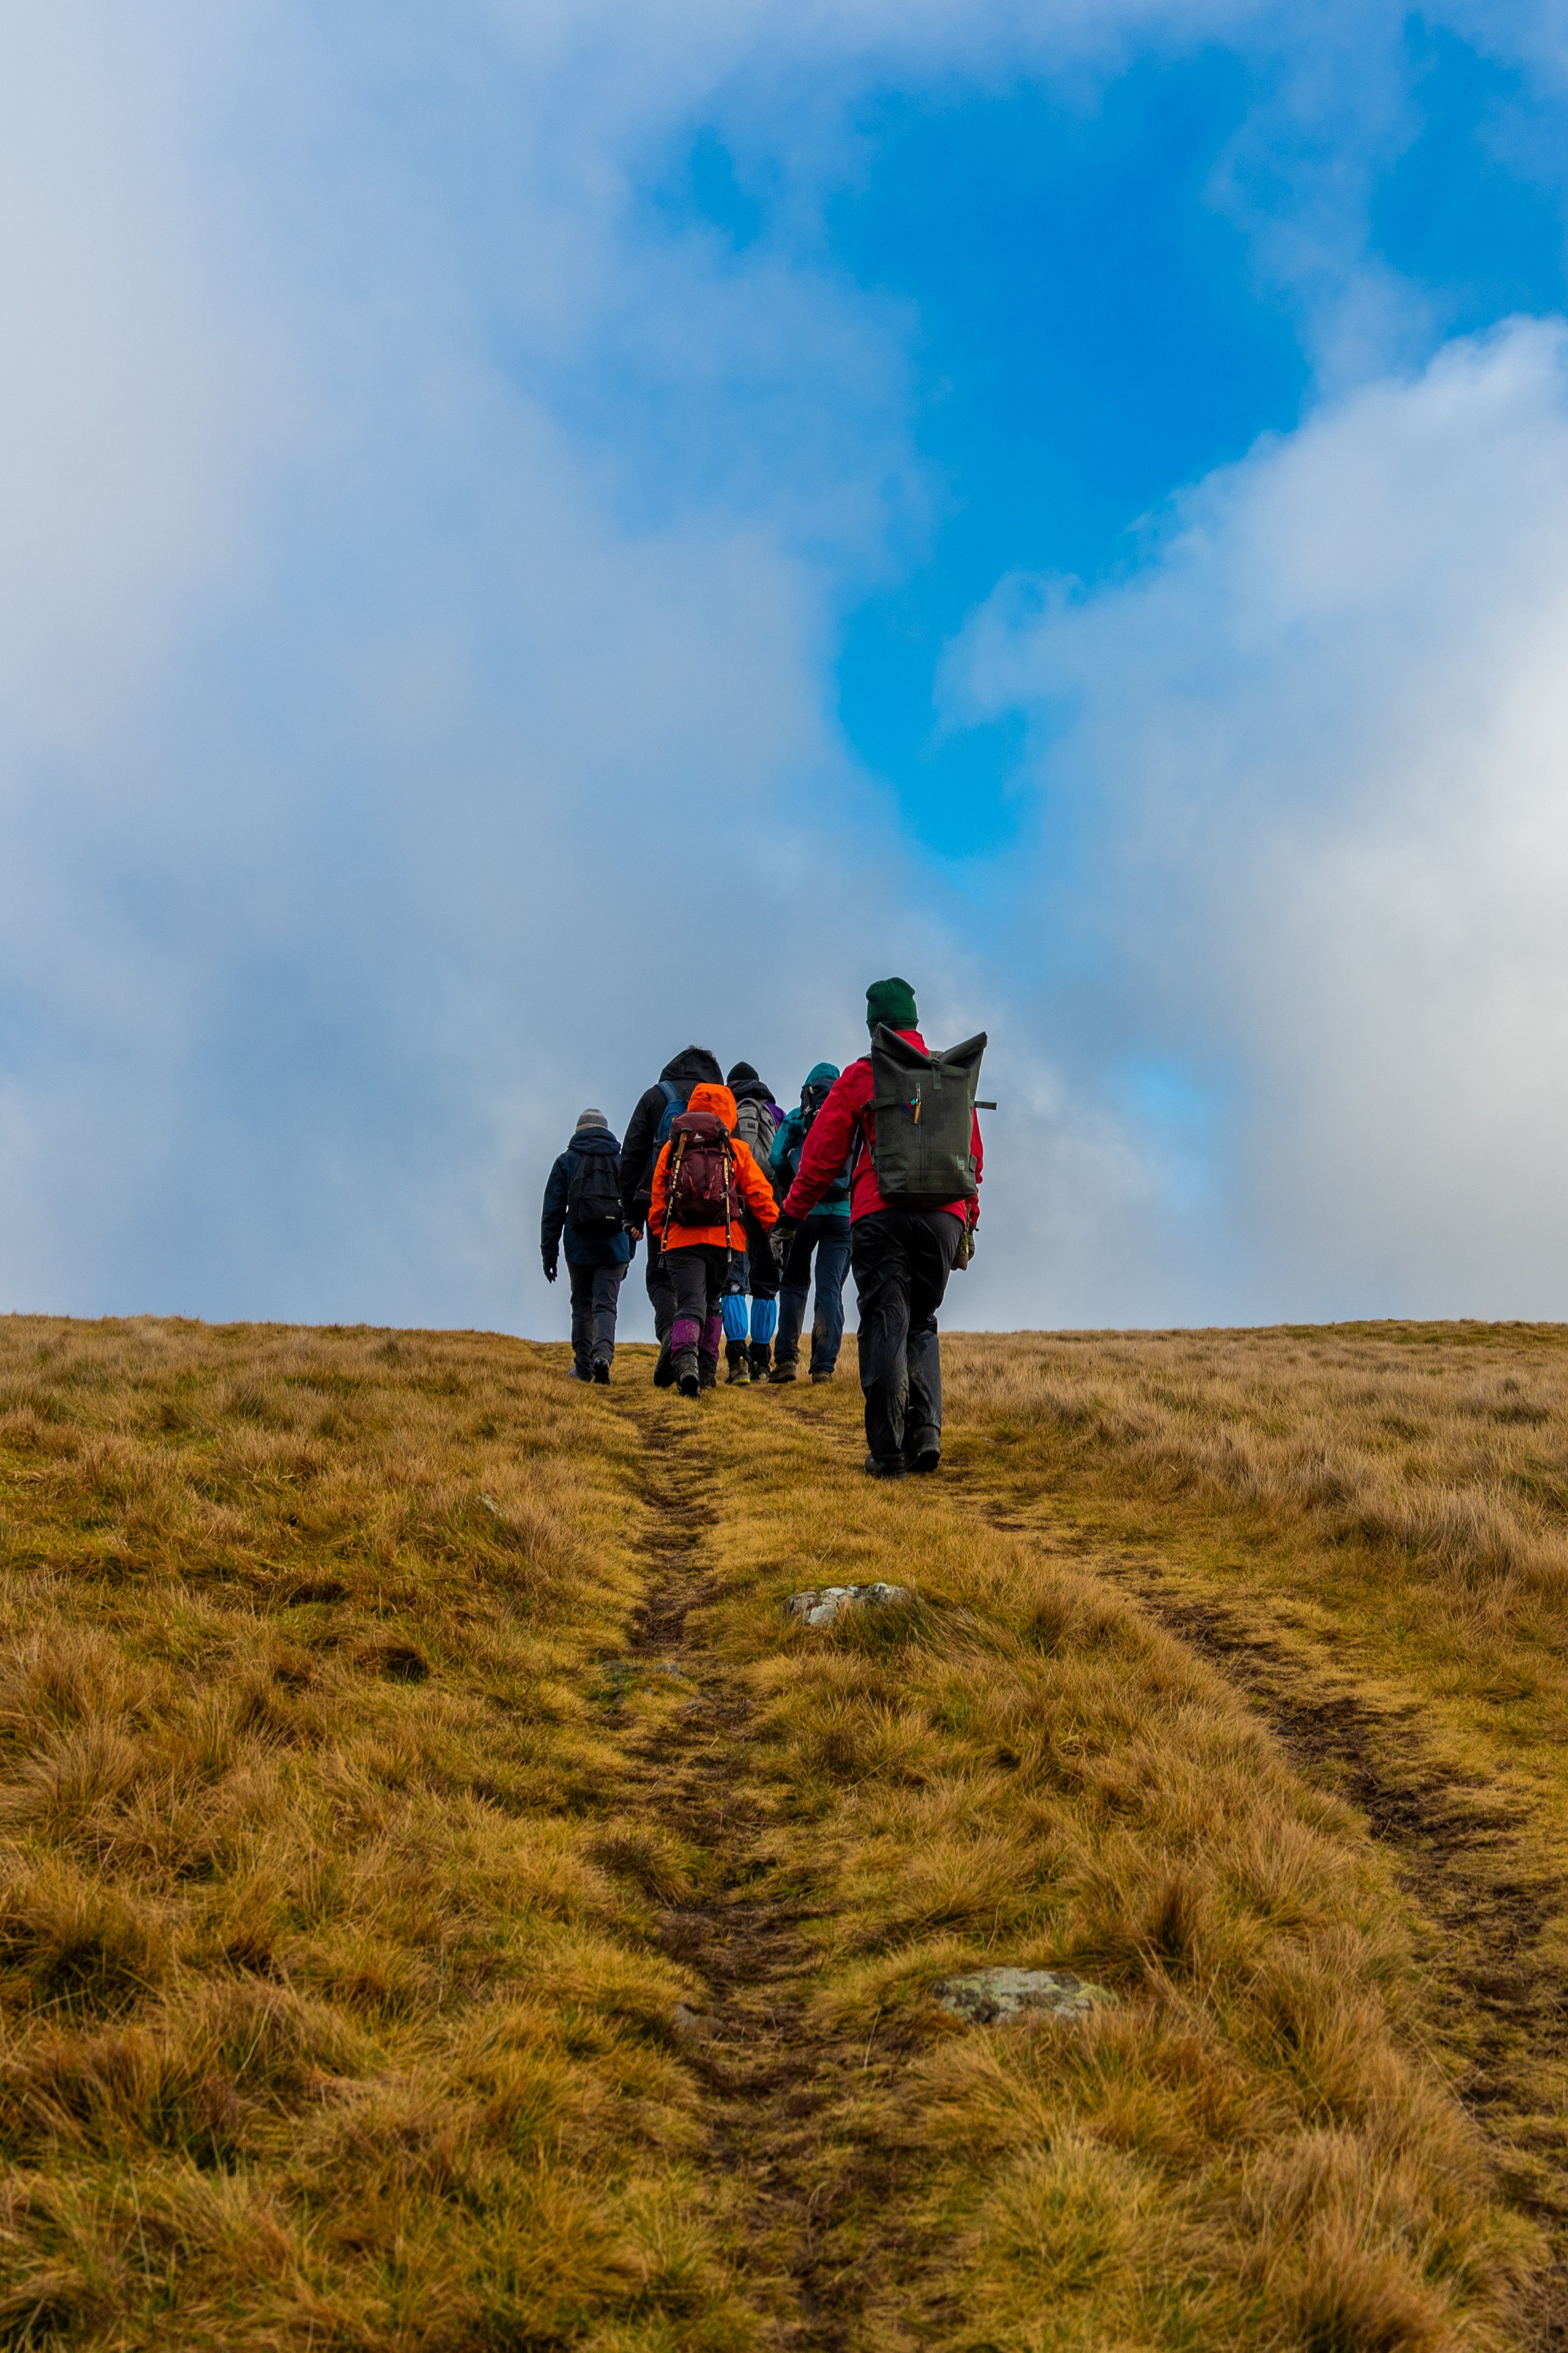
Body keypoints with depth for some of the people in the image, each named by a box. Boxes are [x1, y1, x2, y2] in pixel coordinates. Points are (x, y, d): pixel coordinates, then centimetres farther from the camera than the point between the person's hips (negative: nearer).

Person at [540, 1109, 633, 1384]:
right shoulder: (622, 1161, 9)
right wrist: (628, 1254, 17)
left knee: (582, 1305, 14)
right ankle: (603, 1353, -27)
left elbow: (553, 1211, 2)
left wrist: (549, 1254, 5)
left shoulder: (566, 1162, 5)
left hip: (579, 1248, 0)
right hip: (614, 1249, 0)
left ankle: (583, 1366, 17)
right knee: (606, 1305, -2)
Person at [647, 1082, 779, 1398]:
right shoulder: (736, 1150, 8)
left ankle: (685, 1358, -35)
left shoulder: (671, 1149, 11)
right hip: (724, 1239, 1)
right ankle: (707, 1370, 17)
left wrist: (660, 1236, 24)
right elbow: (760, 1196, 3)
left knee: (690, 1305, -7)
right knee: (712, 1302, 20)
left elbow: (657, 1203, 13)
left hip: (681, 1240, -1)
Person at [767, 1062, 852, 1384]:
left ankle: (786, 1358, 0)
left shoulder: (796, 1118, 7)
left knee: (794, 1284, 10)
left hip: (803, 1211, -1)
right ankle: (824, 1366, -4)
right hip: (844, 1213, 1)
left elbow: (776, 1159, -2)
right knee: (831, 1289, 2)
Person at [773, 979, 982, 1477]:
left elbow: (822, 1155, 4)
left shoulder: (861, 1076, 4)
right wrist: (968, 1220, 28)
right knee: (921, 1324, 16)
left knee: (885, 1326, -1)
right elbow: (972, 1155, 19)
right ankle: (925, 1430, -3)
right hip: (944, 1215, 3)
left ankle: (888, 1451, -6)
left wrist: (791, 1217, 11)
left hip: (881, 1216, -3)